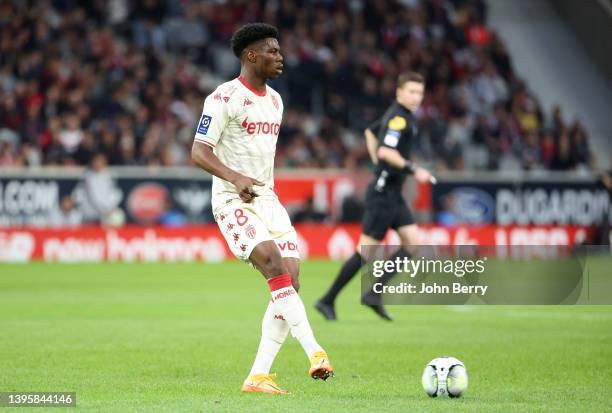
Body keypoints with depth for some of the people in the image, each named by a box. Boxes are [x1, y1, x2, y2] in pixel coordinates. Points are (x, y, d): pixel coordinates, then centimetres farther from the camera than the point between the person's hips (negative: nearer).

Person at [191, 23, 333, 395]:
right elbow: (199, 152, -15)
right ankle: (314, 351, -33)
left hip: (268, 201, 8)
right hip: (234, 201, -8)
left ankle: (258, 377, -1)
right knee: (274, 264, -27)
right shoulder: (224, 98, -9)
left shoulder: (274, 100, 16)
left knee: (290, 280, -5)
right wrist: (236, 178, -30)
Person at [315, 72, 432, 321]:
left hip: (393, 193, 10)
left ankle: (374, 294, 4)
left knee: (413, 242, 3)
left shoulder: (398, 115, 13)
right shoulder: (399, 118, -16)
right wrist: (413, 170, -25)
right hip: (383, 193, -10)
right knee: (366, 251, -7)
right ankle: (328, 301, 0)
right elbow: (386, 151, -28)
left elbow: (370, 131, 29)